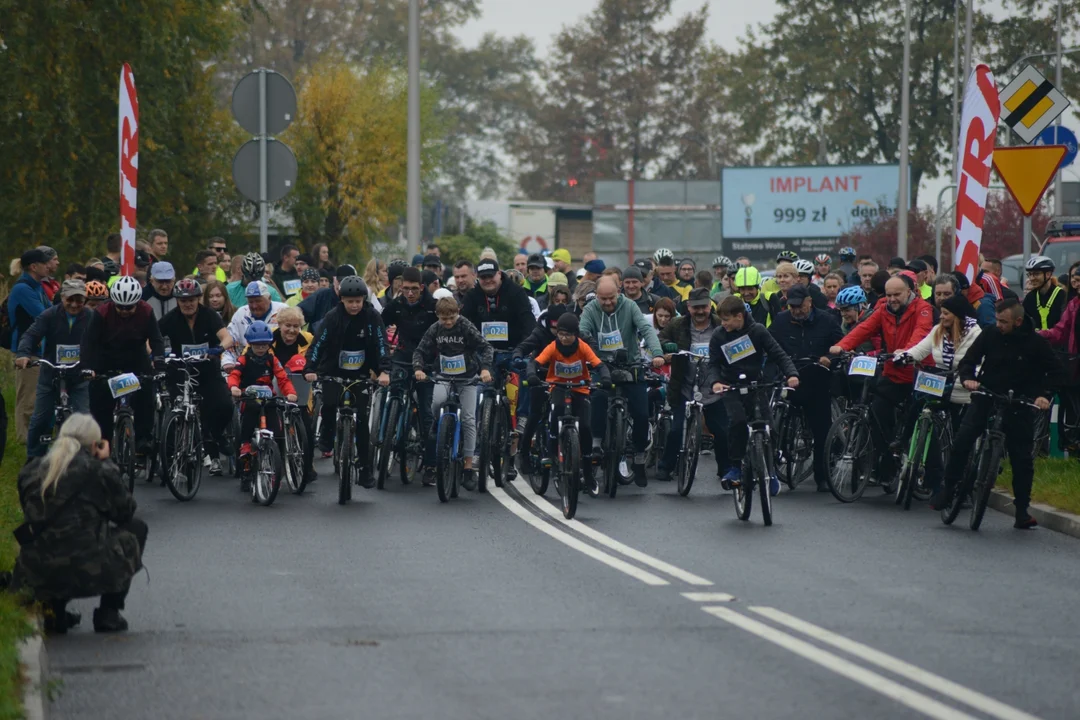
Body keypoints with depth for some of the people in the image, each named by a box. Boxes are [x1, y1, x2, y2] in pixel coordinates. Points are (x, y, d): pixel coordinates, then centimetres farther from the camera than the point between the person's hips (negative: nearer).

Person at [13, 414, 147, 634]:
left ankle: (54, 610, 19)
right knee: (136, 529, 22)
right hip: (87, 572, -5)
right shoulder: (100, 471, -3)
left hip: (36, 576, 5)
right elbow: (126, 512, 13)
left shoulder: (30, 471, 9)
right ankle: (108, 613, 17)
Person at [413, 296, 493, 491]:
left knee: (468, 419, -9)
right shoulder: (434, 330, -2)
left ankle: (469, 468, -5)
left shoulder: (467, 327, -12)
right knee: (438, 401, -32)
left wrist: (485, 368, -32)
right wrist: (418, 368, -20)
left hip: (467, 378, -2)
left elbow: (485, 347, -15)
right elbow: (420, 351, 0)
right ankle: (436, 427, 1)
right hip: (444, 377, 2)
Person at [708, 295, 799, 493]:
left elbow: (778, 354, -9)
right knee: (737, 421, -25)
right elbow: (714, 364, -3)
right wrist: (714, 382, -25)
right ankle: (734, 467, -16)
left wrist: (791, 374, -25)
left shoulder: (757, 331, -8)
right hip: (732, 387, 0)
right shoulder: (718, 337, -4)